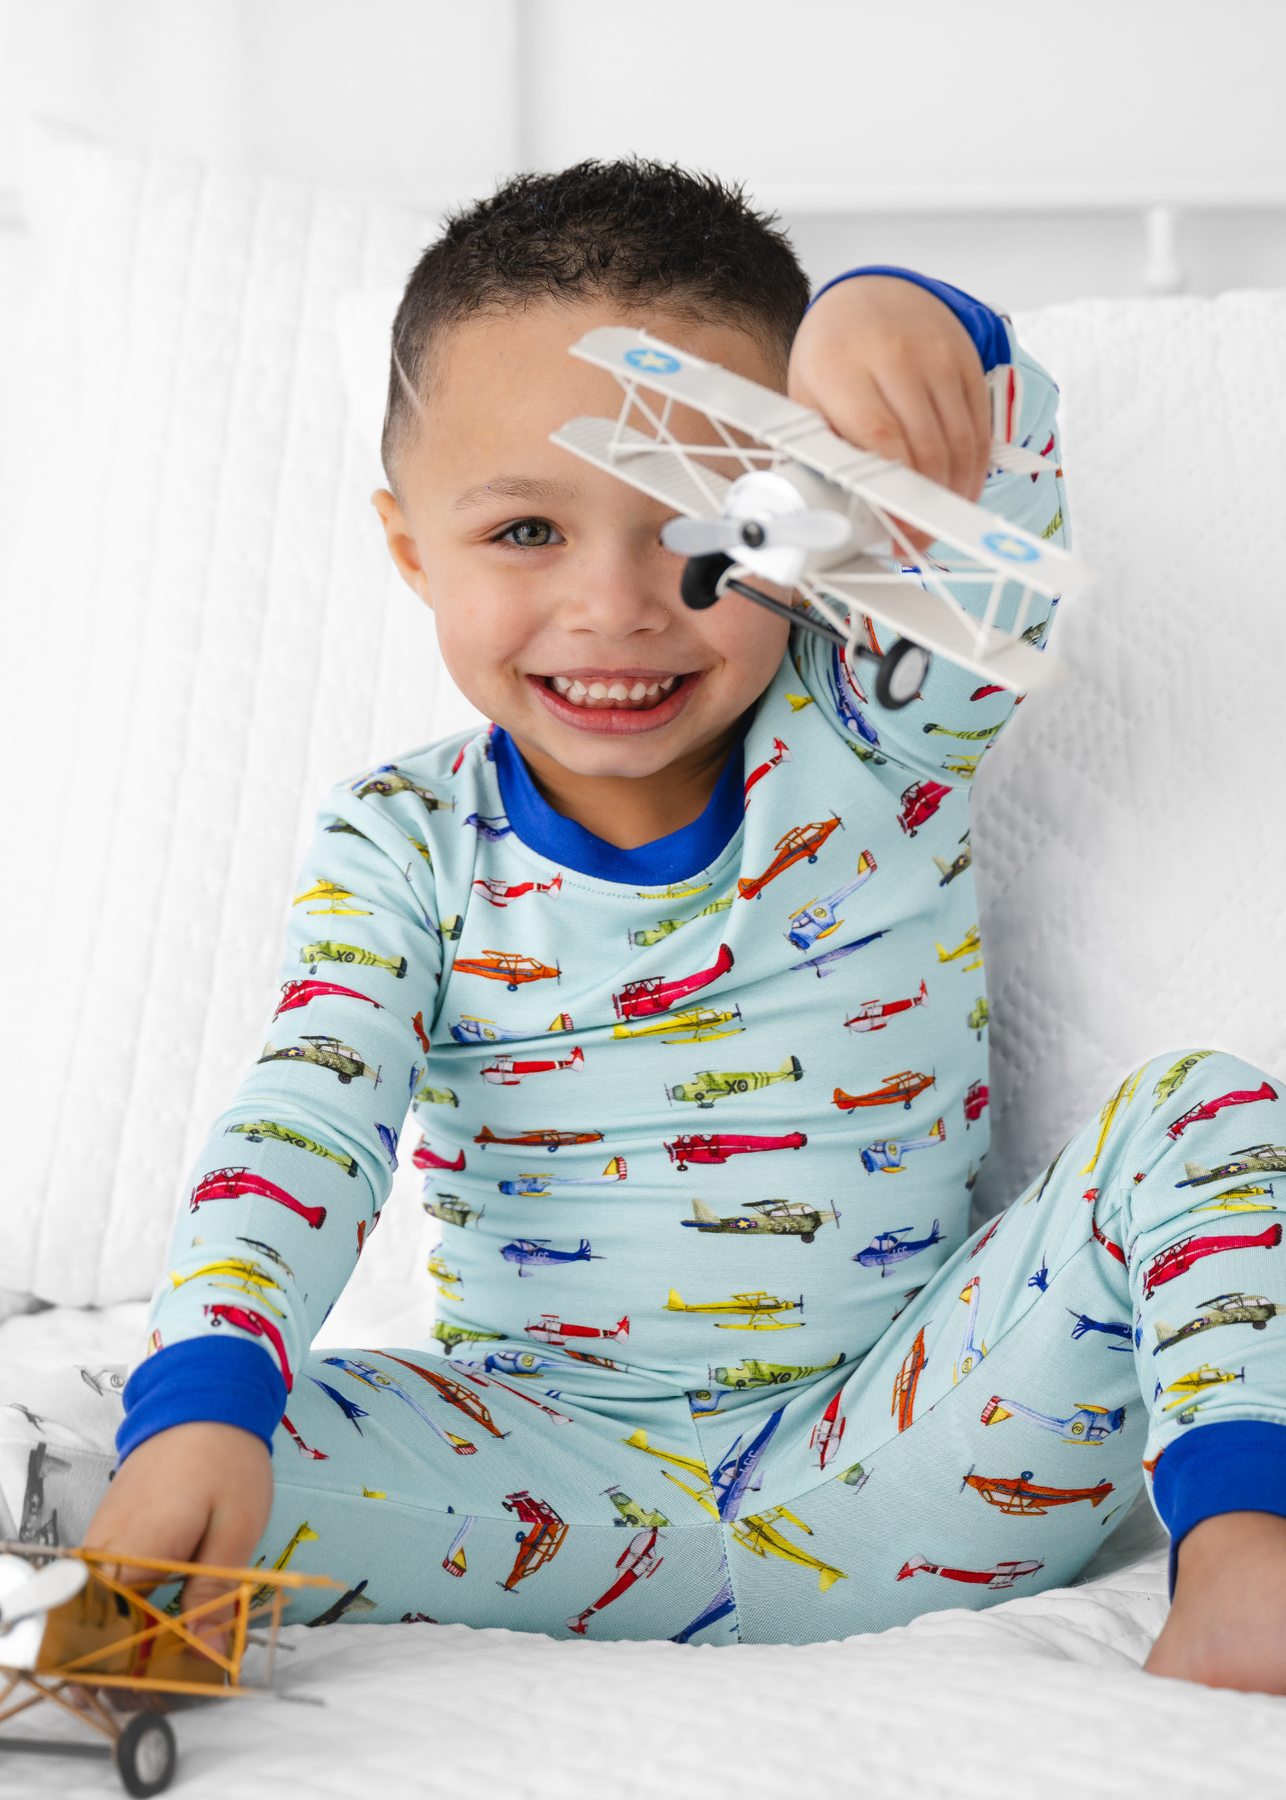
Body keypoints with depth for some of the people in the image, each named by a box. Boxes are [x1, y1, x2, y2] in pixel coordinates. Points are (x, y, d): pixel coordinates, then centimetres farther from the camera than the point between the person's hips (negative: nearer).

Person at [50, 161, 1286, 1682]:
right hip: (555, 1476, -1)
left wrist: (897, 325, -46)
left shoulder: (876, 738, -2)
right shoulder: (404, 845, 1)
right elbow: (304, 1126, -12)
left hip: (882, 1454, 1)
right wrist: (200, 1396, -32)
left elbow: (994, 485, -21)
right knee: (213, 1450, -30)